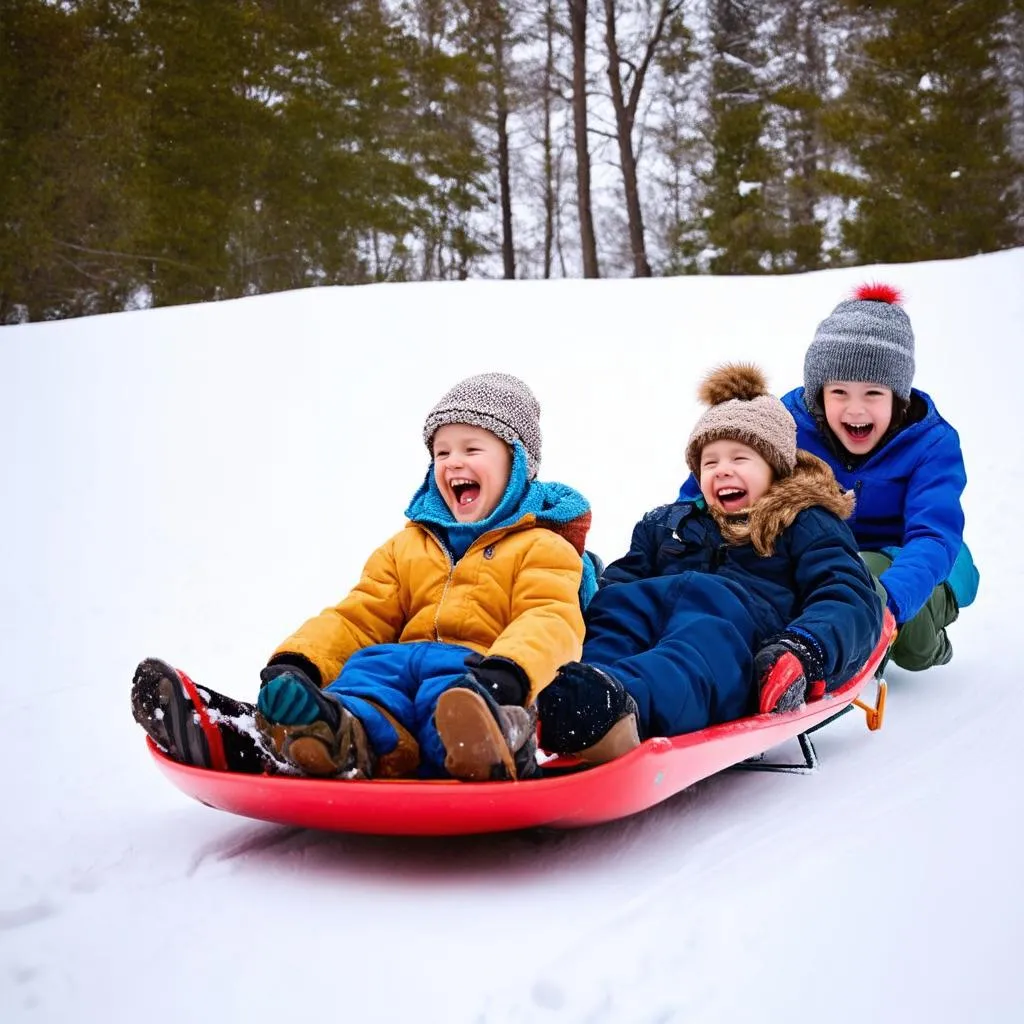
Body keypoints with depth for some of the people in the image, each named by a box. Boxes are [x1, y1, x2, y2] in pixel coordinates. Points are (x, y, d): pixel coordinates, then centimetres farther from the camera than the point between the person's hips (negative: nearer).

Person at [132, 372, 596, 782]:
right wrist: (295, 662, -3)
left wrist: (506, 671, -31)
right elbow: (358, 616, 19)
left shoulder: (541, 548, 12)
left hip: (481, 680, -4)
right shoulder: (406, 548, 30)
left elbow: (549, 623, -7)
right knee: (371, 664, -30)